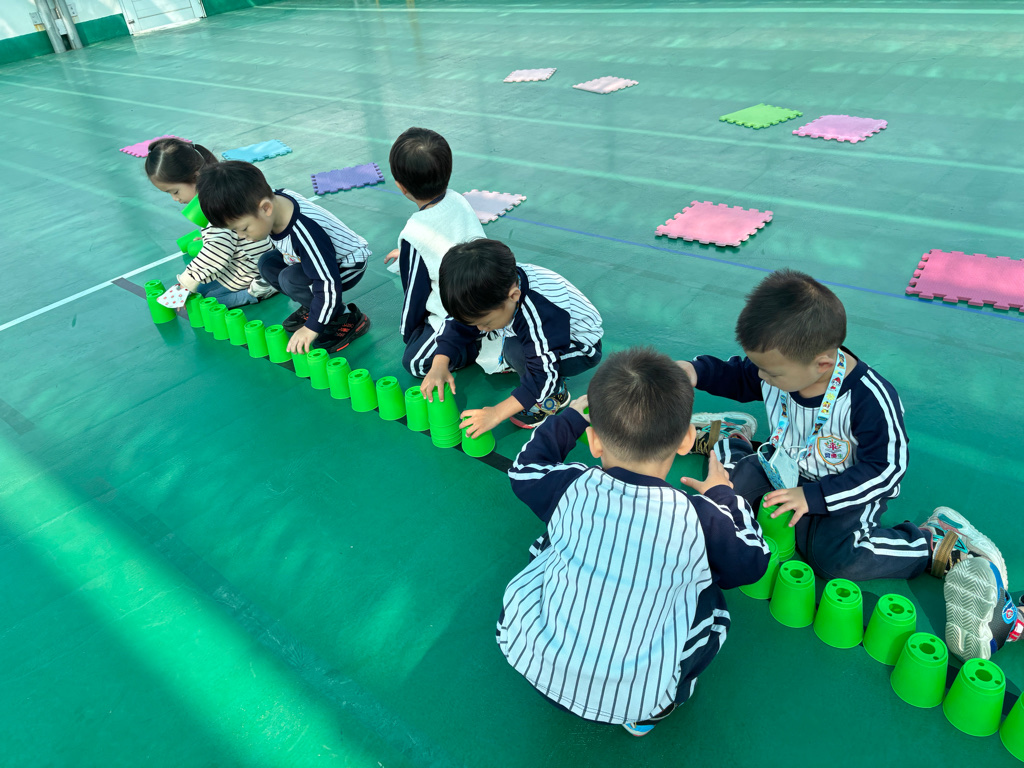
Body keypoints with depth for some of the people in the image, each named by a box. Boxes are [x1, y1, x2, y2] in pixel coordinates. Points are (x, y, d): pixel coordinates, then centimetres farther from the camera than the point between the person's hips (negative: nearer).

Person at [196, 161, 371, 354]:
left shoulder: (305, 233, -40)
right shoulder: (275, 201, -16)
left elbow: (328, 283, -37)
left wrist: (312, 328, -33)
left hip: (348, 264, -9)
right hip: (319, 258, 9)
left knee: (290, 280, -27)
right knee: (267, 263, 2)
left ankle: (347, 320, -12)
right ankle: (313, 306, 10)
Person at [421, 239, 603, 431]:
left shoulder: (541, 315, -41)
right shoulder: (493, 288, -19)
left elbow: (543, 376, -36)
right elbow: (457, 325, -8)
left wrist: (496, 413, -38)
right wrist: (439, 366, -22)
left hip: (581, 349, -8)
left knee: (515, 349, -31)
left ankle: (555, 395, -8)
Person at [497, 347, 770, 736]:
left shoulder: (570, 490, -13)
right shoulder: (700, 518, -18)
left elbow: (525, 469, 11)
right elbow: (751, 562, 3)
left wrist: (572, 414, 23)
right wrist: (722, 494, 17)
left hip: (534, 663, 2)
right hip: (637, 699, -2)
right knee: (711, 599, 18)